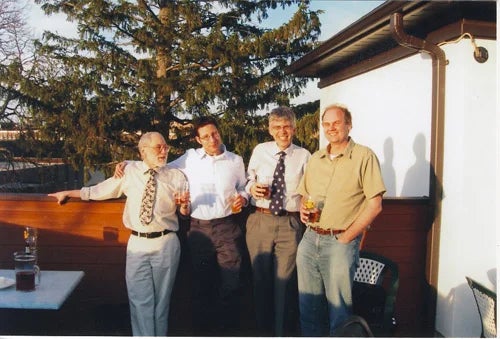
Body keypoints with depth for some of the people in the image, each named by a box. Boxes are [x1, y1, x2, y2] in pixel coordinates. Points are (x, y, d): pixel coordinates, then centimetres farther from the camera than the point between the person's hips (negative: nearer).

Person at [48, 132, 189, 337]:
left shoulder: (176, 176, 3)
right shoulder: (130, 172, 4)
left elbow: (184, 213, 7)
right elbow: (99, 190, 12)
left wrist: (184, 205, -16)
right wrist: (68, 193, 17)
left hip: (166, 244, 0)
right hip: (138, 243, 0)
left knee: (161, 299, 10)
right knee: (141, 300, 1)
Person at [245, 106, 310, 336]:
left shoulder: (304, 156, 2)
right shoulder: (259, 151, 7)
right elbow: (248, 179, 16)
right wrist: (251, 188, -4)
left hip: (290, 224, -1)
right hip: (260, 220, 2)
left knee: (285, 280, 4)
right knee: (261, 277, 11)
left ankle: (281, 330, 22)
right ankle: (264, 329, 30)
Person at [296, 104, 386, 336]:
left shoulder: (364, 156, -5)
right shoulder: (315, 159, 13)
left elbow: (375, 205, -9)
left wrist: (346, 237, -11)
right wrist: (304, 209, -2)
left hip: (341, 241, -5)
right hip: (309, 239, 6)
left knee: (338, 309, 2)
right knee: (308, 306, 12)